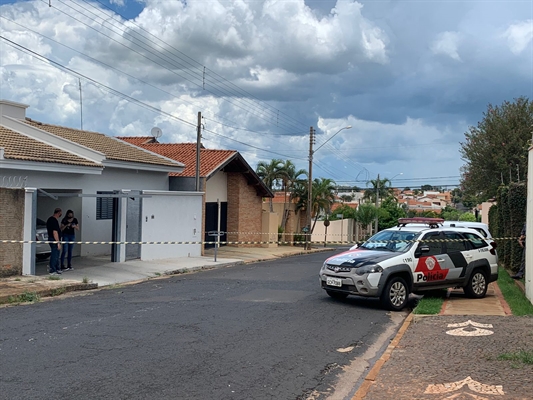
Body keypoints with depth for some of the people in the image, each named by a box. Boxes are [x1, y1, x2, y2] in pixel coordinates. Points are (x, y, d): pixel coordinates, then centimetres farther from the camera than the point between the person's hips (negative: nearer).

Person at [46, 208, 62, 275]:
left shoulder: (50, 219, 13)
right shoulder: (54, 221, -20)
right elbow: (55, 232, -24)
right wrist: (58, 243, -23)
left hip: (51, 239, 11)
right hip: (54, 240, -11)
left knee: (56, 255, 18)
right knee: (54, 255, -5)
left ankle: (57, 269, 26)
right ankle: (52, 271, -1)